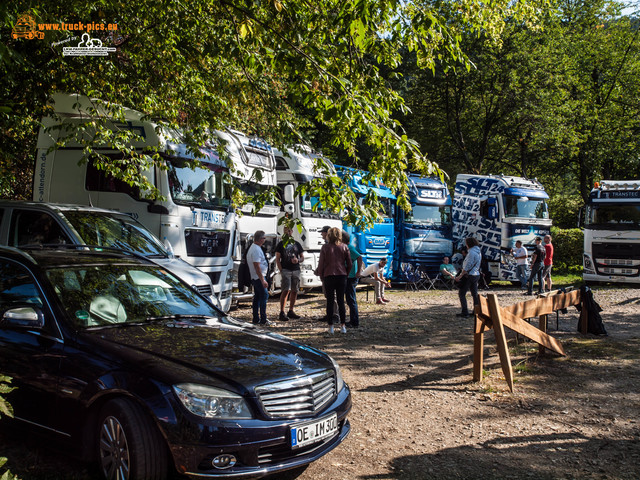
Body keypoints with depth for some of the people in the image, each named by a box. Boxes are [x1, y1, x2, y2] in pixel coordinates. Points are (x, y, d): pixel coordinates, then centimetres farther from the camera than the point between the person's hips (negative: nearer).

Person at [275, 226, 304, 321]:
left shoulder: (297, 244, 16)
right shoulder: (281, 244, 6)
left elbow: (302, 257, 18)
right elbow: (277, 259, 2)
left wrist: (298, 260, -6)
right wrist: (281, 270, -10)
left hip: (296, 270, 4)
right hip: (285, 270, -4)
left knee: (294, 291, 6)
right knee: (286, 291, -14)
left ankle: (291, 311, 17)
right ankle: (282, 313, -14)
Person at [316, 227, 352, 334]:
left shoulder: (325, 247, -3)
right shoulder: (344, 247, 4)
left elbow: (321, 264, -2)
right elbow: (349, 264, 5)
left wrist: (321, 277, 10)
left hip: (329, 276, -2)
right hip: (342, 276, 2)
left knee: (330, 302, 5)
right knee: (341, 301, 9)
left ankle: (331, 327, 6)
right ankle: (343, 326, 8)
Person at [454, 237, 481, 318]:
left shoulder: (471, 252, -17)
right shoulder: (479, 252, 11)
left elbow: (467, 266, -21)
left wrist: (460, 276, -19)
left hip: (469, 275, -9)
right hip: (476, 275, 9)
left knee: (461, 293, -2)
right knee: (475, 294, 13)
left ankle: (465, 312, -4)